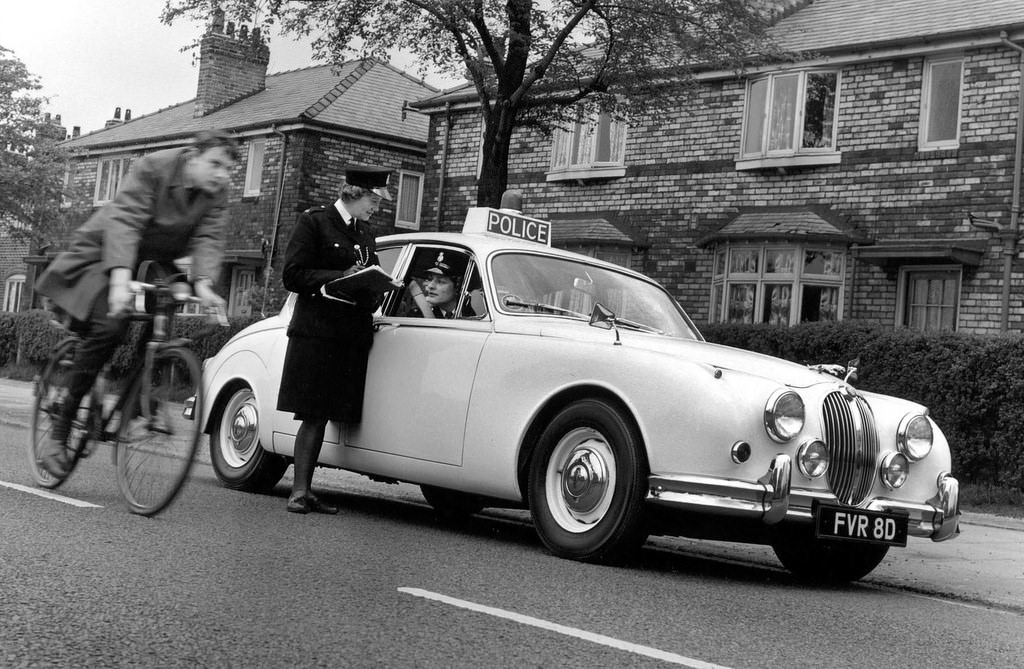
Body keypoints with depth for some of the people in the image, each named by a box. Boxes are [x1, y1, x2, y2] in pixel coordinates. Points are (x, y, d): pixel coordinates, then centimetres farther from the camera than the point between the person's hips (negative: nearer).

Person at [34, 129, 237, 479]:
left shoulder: (217, 194, -7)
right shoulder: (153, 167, -22)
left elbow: (208, 239, -18)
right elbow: (124, 221, -33)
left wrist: (203, 283, -38)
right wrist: (120, 279, -47)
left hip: (155, 265, 6)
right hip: (103, 256, -6)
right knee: (110, 325, -25)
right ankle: (57, 435, -20)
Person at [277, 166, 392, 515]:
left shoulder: (364, 233, 19)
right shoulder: (313, 221, -1)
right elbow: (292, 276, -7)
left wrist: (374, 290, 0)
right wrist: (340, 276, -16)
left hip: (352, 336, 6)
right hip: (316, 332, -6)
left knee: (322, 417, 5)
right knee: (313, 417, -6)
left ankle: (306, 490, 9)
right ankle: (299, 492, -1)